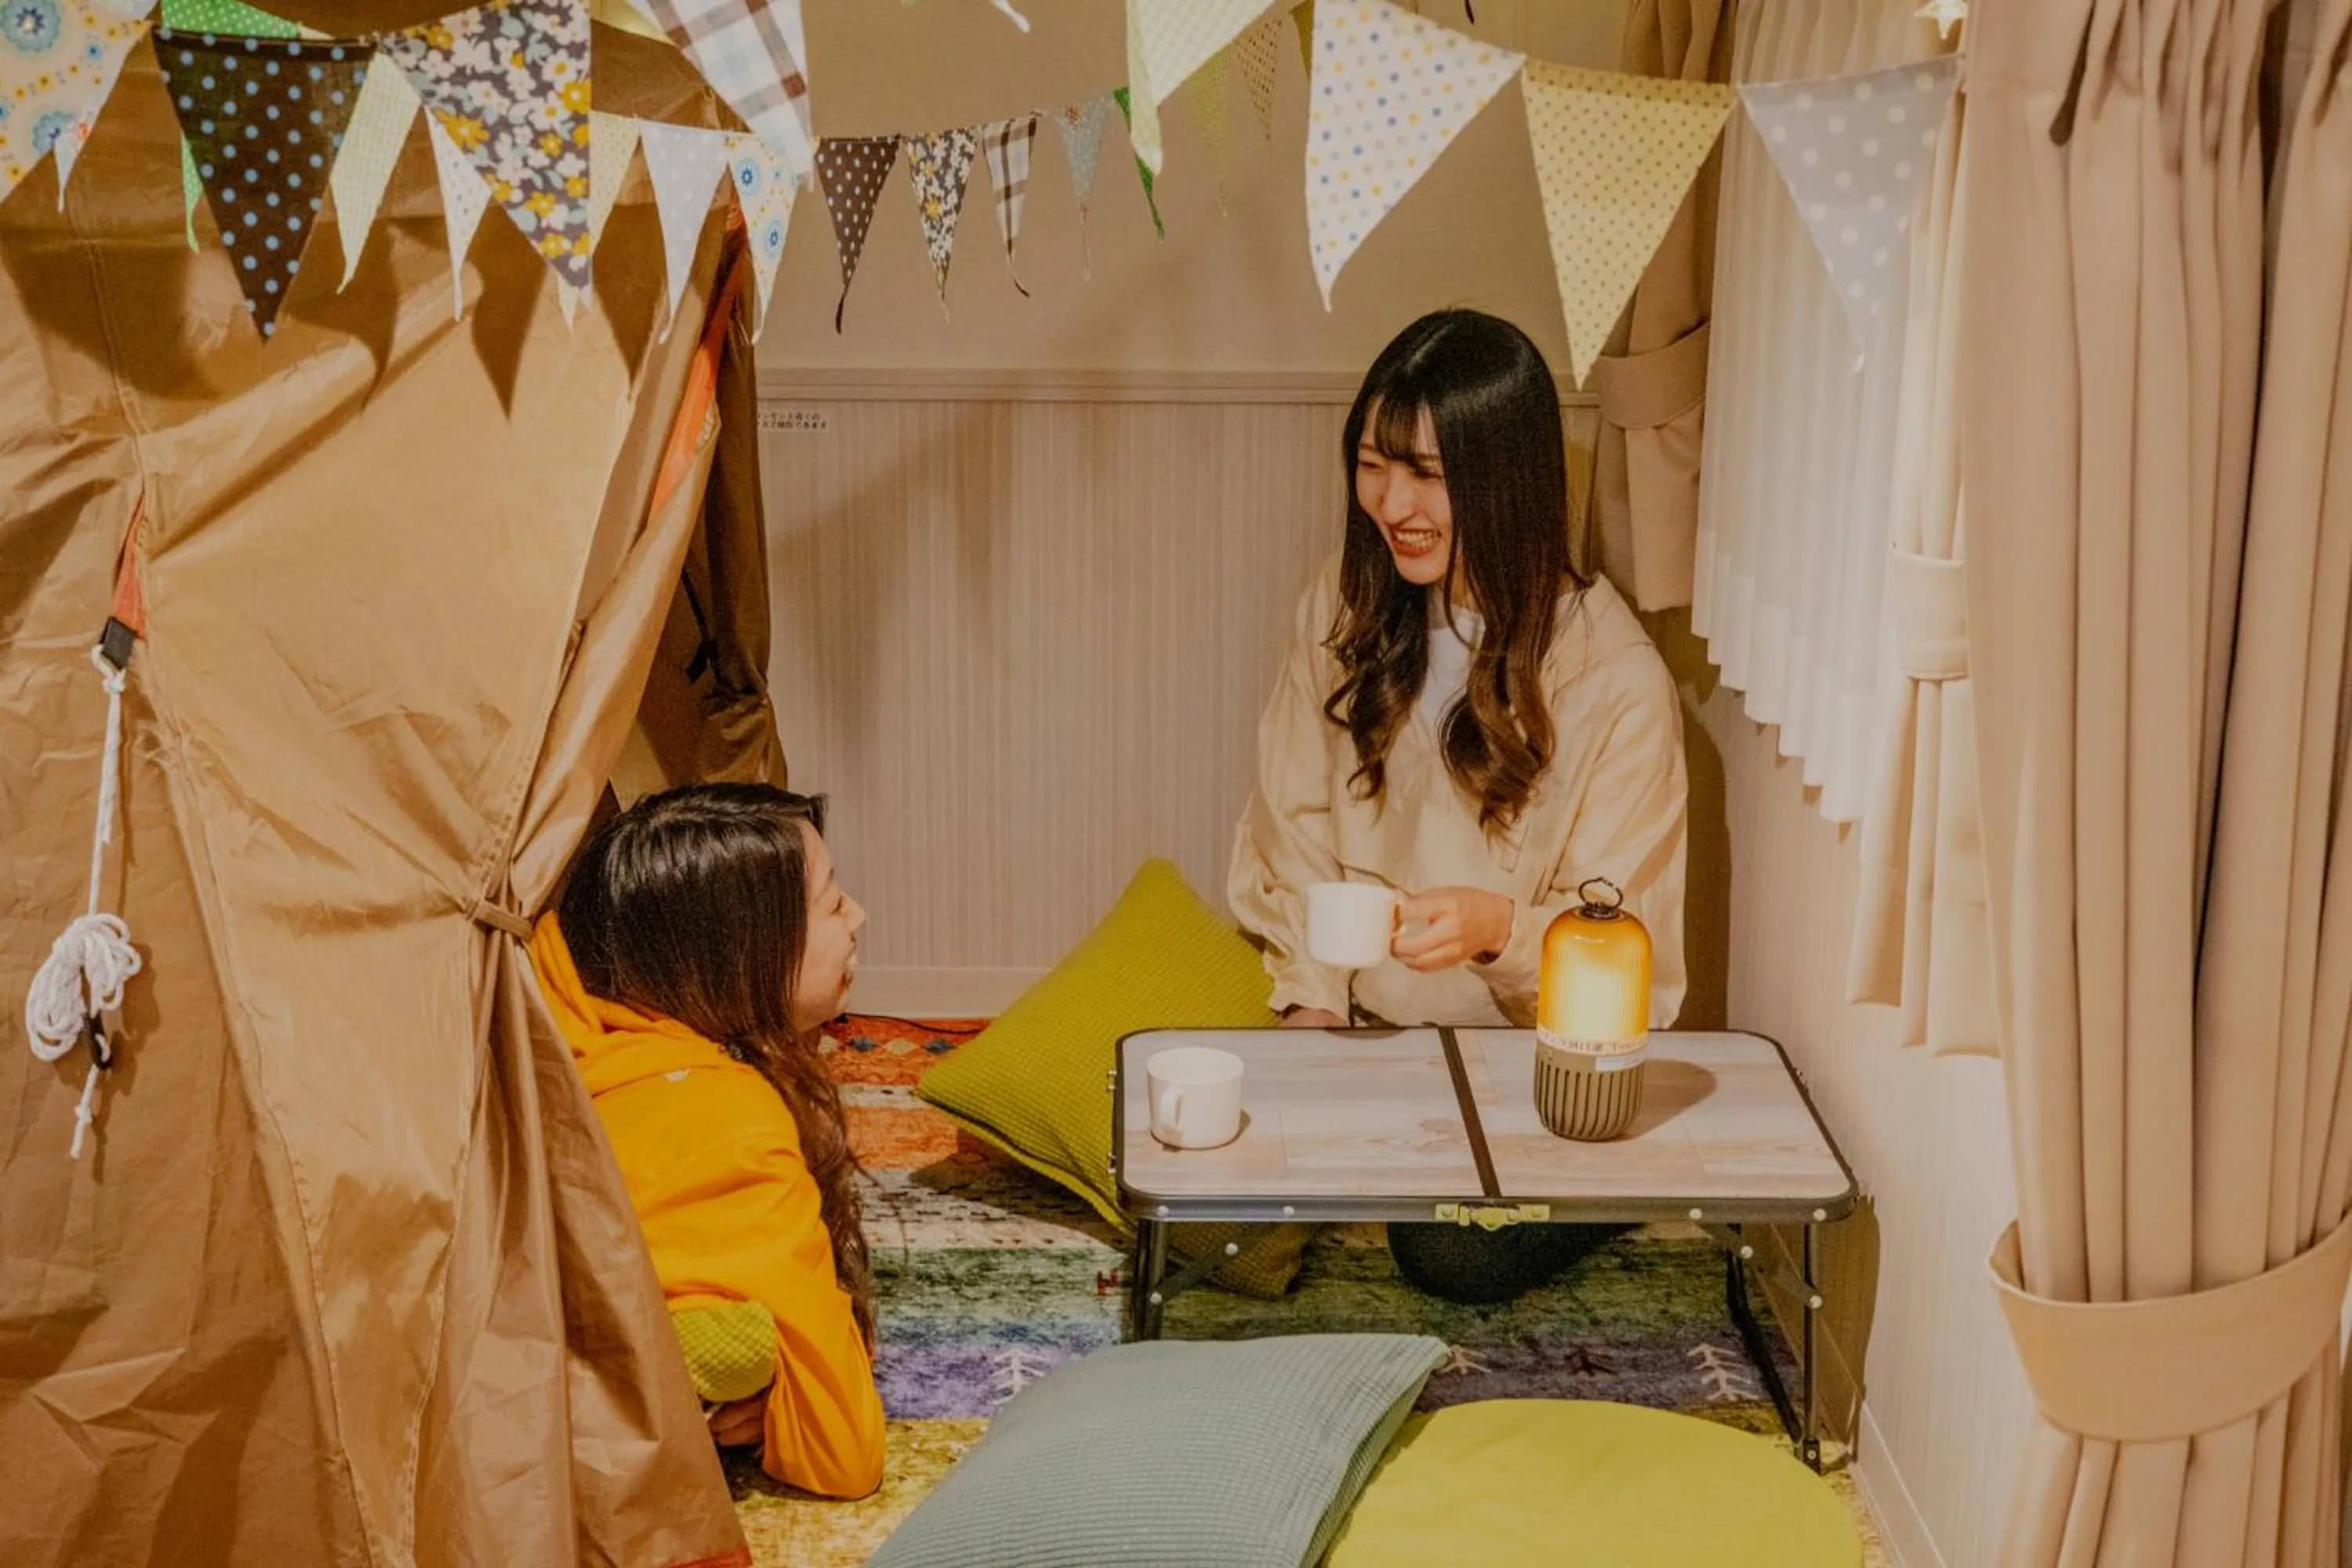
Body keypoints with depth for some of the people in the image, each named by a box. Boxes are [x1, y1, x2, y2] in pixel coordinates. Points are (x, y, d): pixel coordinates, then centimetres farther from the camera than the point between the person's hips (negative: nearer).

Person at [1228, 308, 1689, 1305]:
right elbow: (1292, 829, 9)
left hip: (1545, 1058, -3)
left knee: (1456, 1254, -26)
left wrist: (1499, 925, -33)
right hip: (1365, 1036, 4)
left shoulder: (1615, 682, -14)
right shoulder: (1344, 611, 1)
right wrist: (1312, 998, -6)